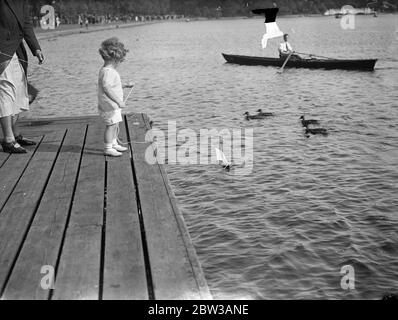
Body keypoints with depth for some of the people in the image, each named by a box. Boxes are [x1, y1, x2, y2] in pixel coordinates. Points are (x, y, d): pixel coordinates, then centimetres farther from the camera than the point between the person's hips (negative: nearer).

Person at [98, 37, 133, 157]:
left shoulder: (110, 70, 14)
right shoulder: (107, 72, -21)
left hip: (114, 105, 11)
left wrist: (126, 85, 28)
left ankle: (114, 144, 33)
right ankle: (108, 148, 3)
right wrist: (119, 101, -34)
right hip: (109, 105, -11)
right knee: (111, 126, -5)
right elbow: (107, 88, -31)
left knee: (116, 125, 19)